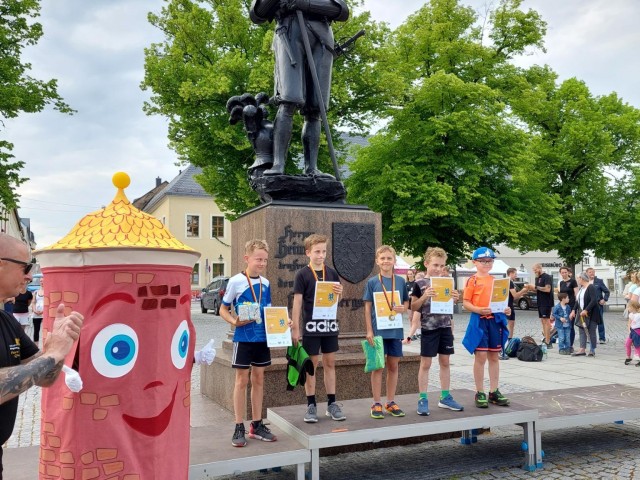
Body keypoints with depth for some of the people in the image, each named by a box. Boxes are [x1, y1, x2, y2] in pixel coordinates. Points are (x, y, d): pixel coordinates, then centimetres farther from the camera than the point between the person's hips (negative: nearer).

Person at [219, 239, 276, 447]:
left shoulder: (265, 283, 6)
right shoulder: (236, 281, -9)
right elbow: (223, 309, -4)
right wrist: (235, 321, -22)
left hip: (262, 338, 5)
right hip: (243, 338, -5)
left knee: (258, 379, 11)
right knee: (242, 380, 2)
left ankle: (256, 425, 22)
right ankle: (239, 428, 12)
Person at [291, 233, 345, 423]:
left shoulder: (332, 273, 7)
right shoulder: (302, 274, -6)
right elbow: (297, 302, -7)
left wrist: (339, 292, -9)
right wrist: (295, 328, -11)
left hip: (330, 324, 4)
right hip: (311, 325, -4)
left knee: (330, 363, 10)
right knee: (311, 365, 4)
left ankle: (331, 404, 19)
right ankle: (311, 405, 14)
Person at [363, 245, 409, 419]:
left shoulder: (400, 281, 5)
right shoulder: (372, 282, -2)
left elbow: (406, 302, 13)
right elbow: (368, 307, -1)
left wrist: (403, 308, -11)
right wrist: (369, 330, -7)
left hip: (395, 329, 3)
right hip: (378, 330, -3)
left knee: (393, 365, 10)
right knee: (378, 366, 3)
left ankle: (391, 402, 22)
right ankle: (377, 403, 13)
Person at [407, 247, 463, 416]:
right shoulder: (420, 284, -5)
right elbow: (413, 307, -4)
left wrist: (454, 298, -4)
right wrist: (424, 297, -20)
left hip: (445, 326, 5)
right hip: (428, 328, -4)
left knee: (445, 362, 11)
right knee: (425, 364, 1)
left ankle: (445, 397, 22)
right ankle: (423, 399, 8)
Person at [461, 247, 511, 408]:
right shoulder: (472, 280, -5)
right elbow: (465, 303, -8)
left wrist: (505, 309, -3)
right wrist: (479, 310, -22)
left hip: (495, 319, 5)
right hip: (479, 320, -5)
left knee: (494, 356, 11)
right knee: (481, 356, -1)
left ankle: (494, 391, 22)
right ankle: (480, 393, 10)